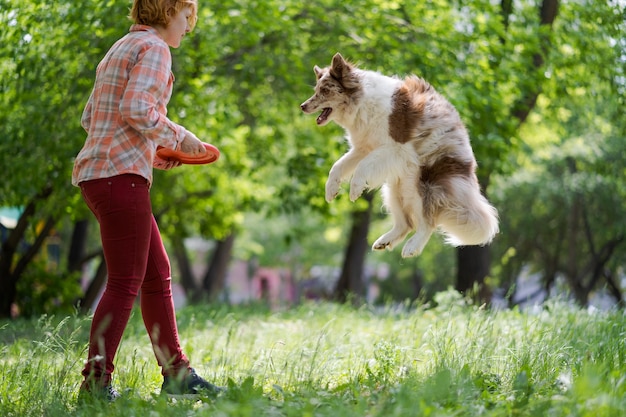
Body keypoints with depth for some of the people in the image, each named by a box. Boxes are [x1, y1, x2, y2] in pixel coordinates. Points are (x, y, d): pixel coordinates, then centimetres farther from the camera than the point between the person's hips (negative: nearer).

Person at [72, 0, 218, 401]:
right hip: (120, 175, -10)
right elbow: (136, 109, -21)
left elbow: (91, 119, 23)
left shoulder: (120, 51, 22)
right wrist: (179, 137, -7)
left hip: (99, 174, 10)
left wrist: (152, 152, 21)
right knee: (126, 282, -8)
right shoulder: (154, 49, -6)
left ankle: (175, 372, 16)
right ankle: (96, 380, -8)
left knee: (158, 275, 12)